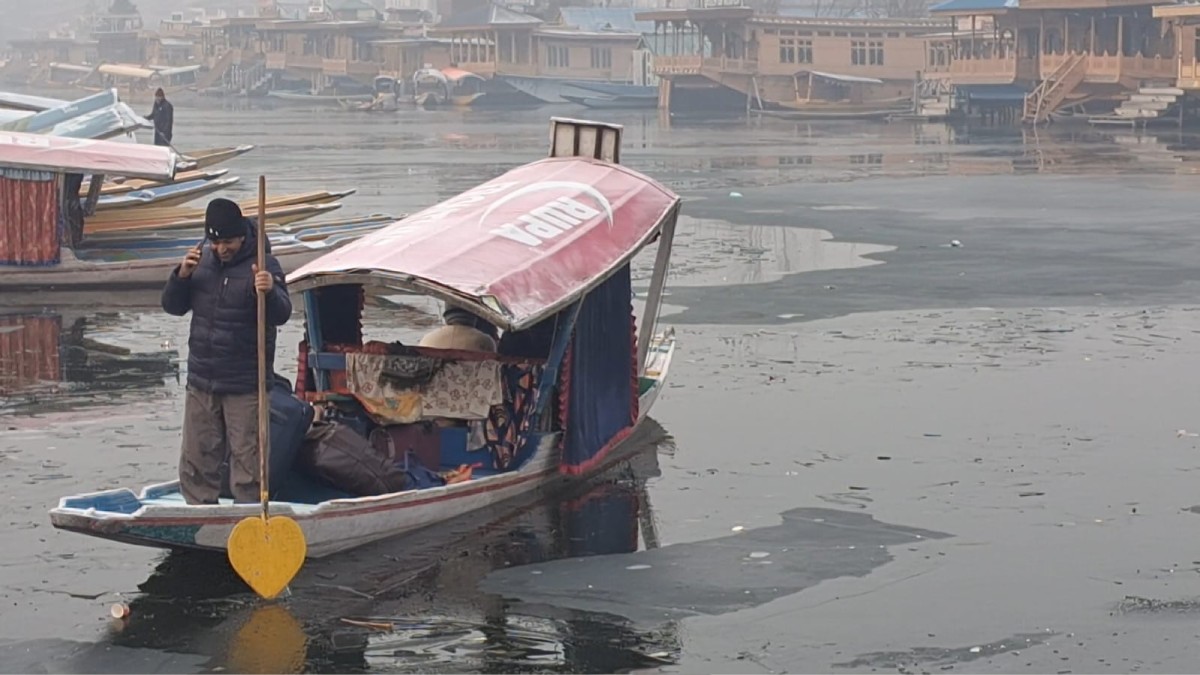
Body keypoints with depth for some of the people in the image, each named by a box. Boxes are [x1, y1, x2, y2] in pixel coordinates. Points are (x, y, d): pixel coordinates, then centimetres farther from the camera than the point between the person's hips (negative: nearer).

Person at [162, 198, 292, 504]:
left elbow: (281, 315, -22)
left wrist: (270, 292, -44)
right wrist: (182, 276, -11)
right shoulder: (202, 257, 5)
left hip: (245, 387, -5)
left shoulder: (263, 264, -11)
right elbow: (173, 307, 8)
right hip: (201, 383, 5)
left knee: (247, 465, -3)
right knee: (195, 466, 11)